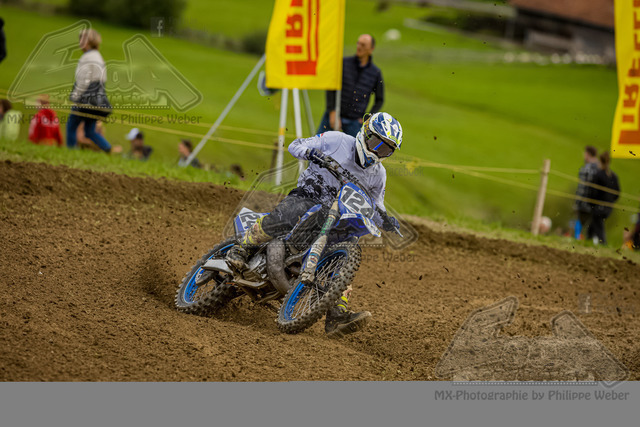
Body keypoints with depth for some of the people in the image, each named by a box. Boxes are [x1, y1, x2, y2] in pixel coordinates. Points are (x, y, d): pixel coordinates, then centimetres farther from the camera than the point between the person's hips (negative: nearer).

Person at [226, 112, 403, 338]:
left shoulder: (378, 174, 12)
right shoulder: (337, 141, -2)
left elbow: (374, 206, 24)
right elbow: (295, 145, 2)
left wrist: (386, 221, 1)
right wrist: (309, 151, -22)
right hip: (305, 198, -4)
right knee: (281, 218, -35)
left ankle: (337, 317, -25)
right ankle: (241, 249, -11)